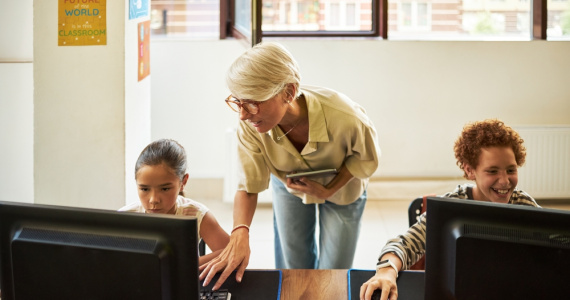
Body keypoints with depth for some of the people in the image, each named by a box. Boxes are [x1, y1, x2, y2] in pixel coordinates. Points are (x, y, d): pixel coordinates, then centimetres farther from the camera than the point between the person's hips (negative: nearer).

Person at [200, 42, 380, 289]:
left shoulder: (344, 118, -42)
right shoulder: (251, 125, -34)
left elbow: (365, 157, -18)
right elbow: (248, 187, -27)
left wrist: (328, 190, -29)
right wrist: (240, 234, -46)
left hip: (341, 187, -2)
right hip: (288, 185, 2)